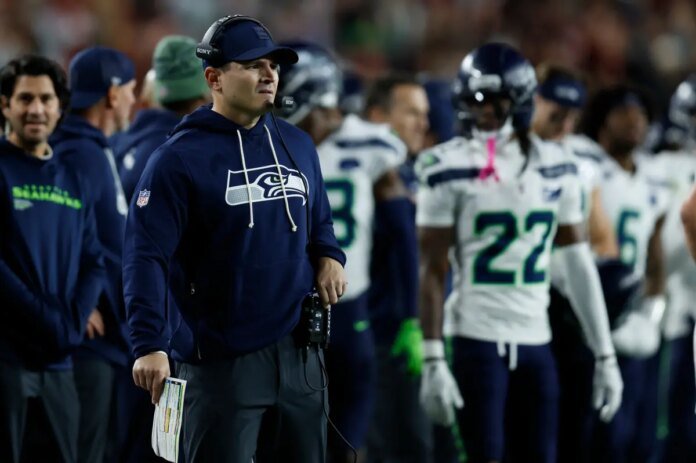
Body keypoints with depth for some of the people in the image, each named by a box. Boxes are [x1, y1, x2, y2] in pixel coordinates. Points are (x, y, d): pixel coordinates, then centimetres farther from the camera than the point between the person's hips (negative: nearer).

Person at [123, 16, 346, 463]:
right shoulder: (179, 158, -9)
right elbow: (147, 256, -13)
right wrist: (150, 345, -23)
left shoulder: (298, 146, 11)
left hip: (301, 355, 6)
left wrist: (329, 257, 1)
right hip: (221, 360, -6)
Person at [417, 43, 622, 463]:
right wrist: (433, 360, -11)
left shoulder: (555, 168, 6)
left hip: (536, 340, 4)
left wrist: (605, 355, 8)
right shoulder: (452, 169, -6)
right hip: (477, 338, -4)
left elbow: (579, 266, 11)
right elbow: (434, 271, -6)